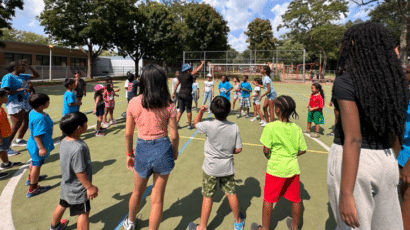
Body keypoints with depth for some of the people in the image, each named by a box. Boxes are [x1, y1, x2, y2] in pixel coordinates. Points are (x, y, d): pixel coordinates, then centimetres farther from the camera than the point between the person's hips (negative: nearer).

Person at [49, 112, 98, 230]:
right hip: (78, 189, -9)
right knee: (83, 213, 8)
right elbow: (79, 172, -27)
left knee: (62, 205, 30)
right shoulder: (78, 148, -34)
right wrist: (90, 187, -15)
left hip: (67, 184, 9)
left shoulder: (64, 141, -6)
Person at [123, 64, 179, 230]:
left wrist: (129, 154, 13)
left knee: (137, 192, 29)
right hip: (163, 149, -2)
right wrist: (175, 152, 12)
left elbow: (128, 134, -2)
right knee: (157, 199, 14)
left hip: (142, 150, 2)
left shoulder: (134, 103, -8)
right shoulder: (168, 105, -11)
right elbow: (174, 135, -7)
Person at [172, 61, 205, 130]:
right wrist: (202, 64, 7)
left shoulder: (180, 76, 10)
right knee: (188, 110, 5)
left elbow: (176, 85, 13)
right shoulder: (189, 74, -10)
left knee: (181, 110, 13)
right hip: (187, 94, -6)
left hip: (180, 94, 6)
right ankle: (189, 125, 12)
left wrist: (174, 93, 19)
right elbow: (197, 70, -8)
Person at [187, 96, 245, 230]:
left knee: (207, 197, 10)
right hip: (227, 167, 3)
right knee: (231, 194, 19)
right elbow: (238, 149, -6)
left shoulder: (209, 126, -21)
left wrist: (201, 111, 5)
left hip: (211, 168, -3)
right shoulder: (234, 127, -12)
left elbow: (195, 124, 0)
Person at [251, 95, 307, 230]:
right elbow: (302, 150, 0)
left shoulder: (270, 127, -17)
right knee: (296, 200, 20)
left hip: (275, 169, -4)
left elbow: (266, 150, -16)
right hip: (293, 168, 5)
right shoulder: (296, 128, -3)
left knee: (268, 199, 13)